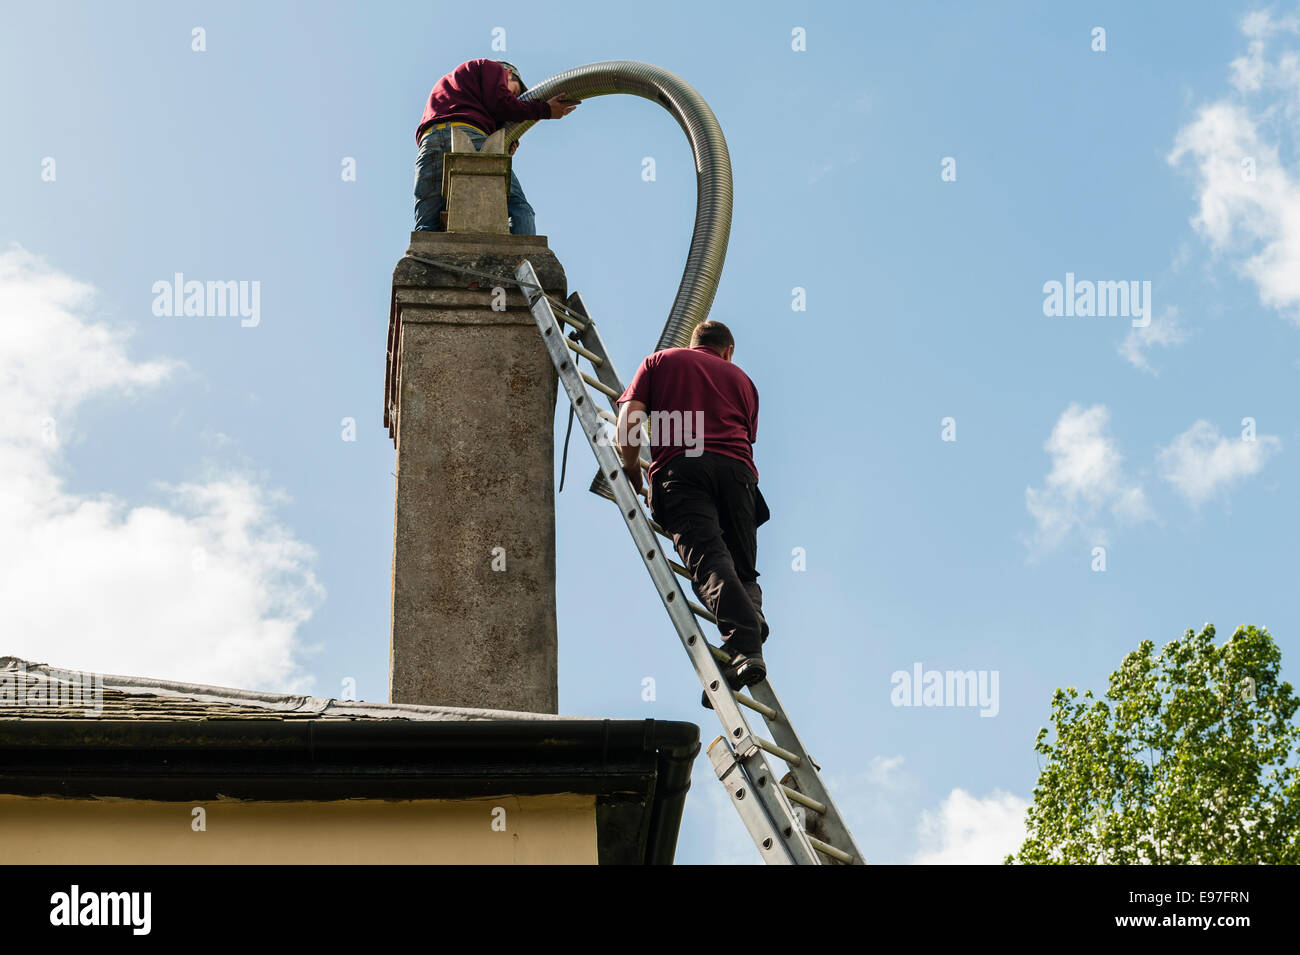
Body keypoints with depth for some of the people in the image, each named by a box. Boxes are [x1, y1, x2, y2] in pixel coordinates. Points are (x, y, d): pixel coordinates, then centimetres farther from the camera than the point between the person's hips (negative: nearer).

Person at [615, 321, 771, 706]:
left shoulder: (660, 361, 26)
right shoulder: (740, 377, 32)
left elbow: (628, 423, 13)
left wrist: (633, 474, 25)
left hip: (680, 466, -2)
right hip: (735, 469, 2)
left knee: (708, 558, -19)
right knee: (742, 569, 8)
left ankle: (744, 646, -40)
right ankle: (751, 623, -21)